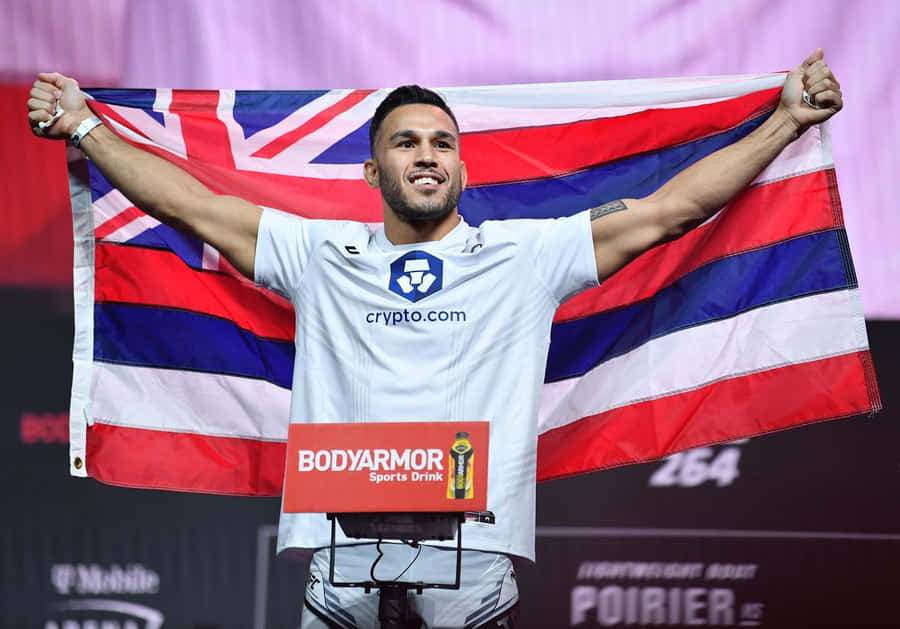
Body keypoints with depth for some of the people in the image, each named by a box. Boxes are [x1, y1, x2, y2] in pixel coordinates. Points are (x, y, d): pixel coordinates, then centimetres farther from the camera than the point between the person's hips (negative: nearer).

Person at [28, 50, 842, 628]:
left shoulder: (526, 254, 11)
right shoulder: (319, 255, 14)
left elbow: (669, 209, 10)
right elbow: (189, 205, 17)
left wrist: (784, 122, 8)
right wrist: (85, 127, 16)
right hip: (344, 561, 1)